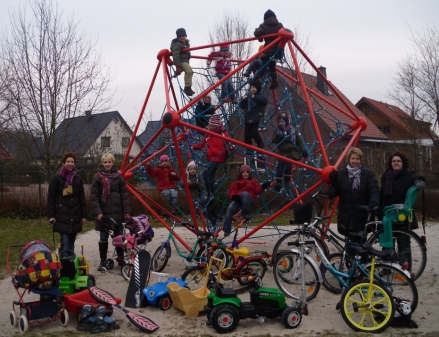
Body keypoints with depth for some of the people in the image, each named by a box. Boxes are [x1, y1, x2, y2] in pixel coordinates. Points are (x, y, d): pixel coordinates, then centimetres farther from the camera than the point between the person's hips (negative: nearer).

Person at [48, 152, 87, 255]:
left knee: (71, 243, 9)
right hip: (62, 216, -4)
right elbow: (50, 197, -3)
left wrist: (84, 215, 9)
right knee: (65, 243, -10)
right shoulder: (57, 178, -2)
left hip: (75, 216, 4)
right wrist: (51, 215, -9)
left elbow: (82, 198, 13)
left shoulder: (78, 178, 10)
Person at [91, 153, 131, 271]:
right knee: (103, 238, 6)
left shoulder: (118, 176, 4)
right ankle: (102, 261, 15)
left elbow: (124, 195, 3)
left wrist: (127, 211, -3)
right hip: (103, 212, -1)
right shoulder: (97, 177, -1)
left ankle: (121, 259, 22)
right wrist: (97, 212, -13)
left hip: (117, 212, 1)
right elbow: (94, 196, -4)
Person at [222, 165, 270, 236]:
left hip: (249, 199, -1)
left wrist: (263, 187, -14)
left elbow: (258, 190, 8)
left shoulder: (253, 181, 26)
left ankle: (246, 214, -26)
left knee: (244, 193, -37)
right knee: (230, 208, -27)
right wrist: (234, 196, -15)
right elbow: (231, 191, 9)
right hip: (238, 199, 2)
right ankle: (227, 230, -20)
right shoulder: (237, 182, 25)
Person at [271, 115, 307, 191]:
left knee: (289, 161, -27)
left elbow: (299, 141, 3)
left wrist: (303, 150, -9)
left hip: (293, 151, -2)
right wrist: (277, 138, -31)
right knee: (280, 164, -22)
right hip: (283, 152, 2)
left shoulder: (294, 130, -3)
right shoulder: (278, 131, 2)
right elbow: (273, 141, -10)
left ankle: (287, 179, -7)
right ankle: (278, 183, -19)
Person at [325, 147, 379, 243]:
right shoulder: (341, 173, 4)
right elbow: (335, 189, 3)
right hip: (346, 214, 1)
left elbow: (374, 190, -9)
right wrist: (326, 194, -20)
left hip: (362, 214, -1)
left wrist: (374, 203, -29)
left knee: (359, 240, 5)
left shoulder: (368, 173, 0)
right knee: (351, 241, 5)